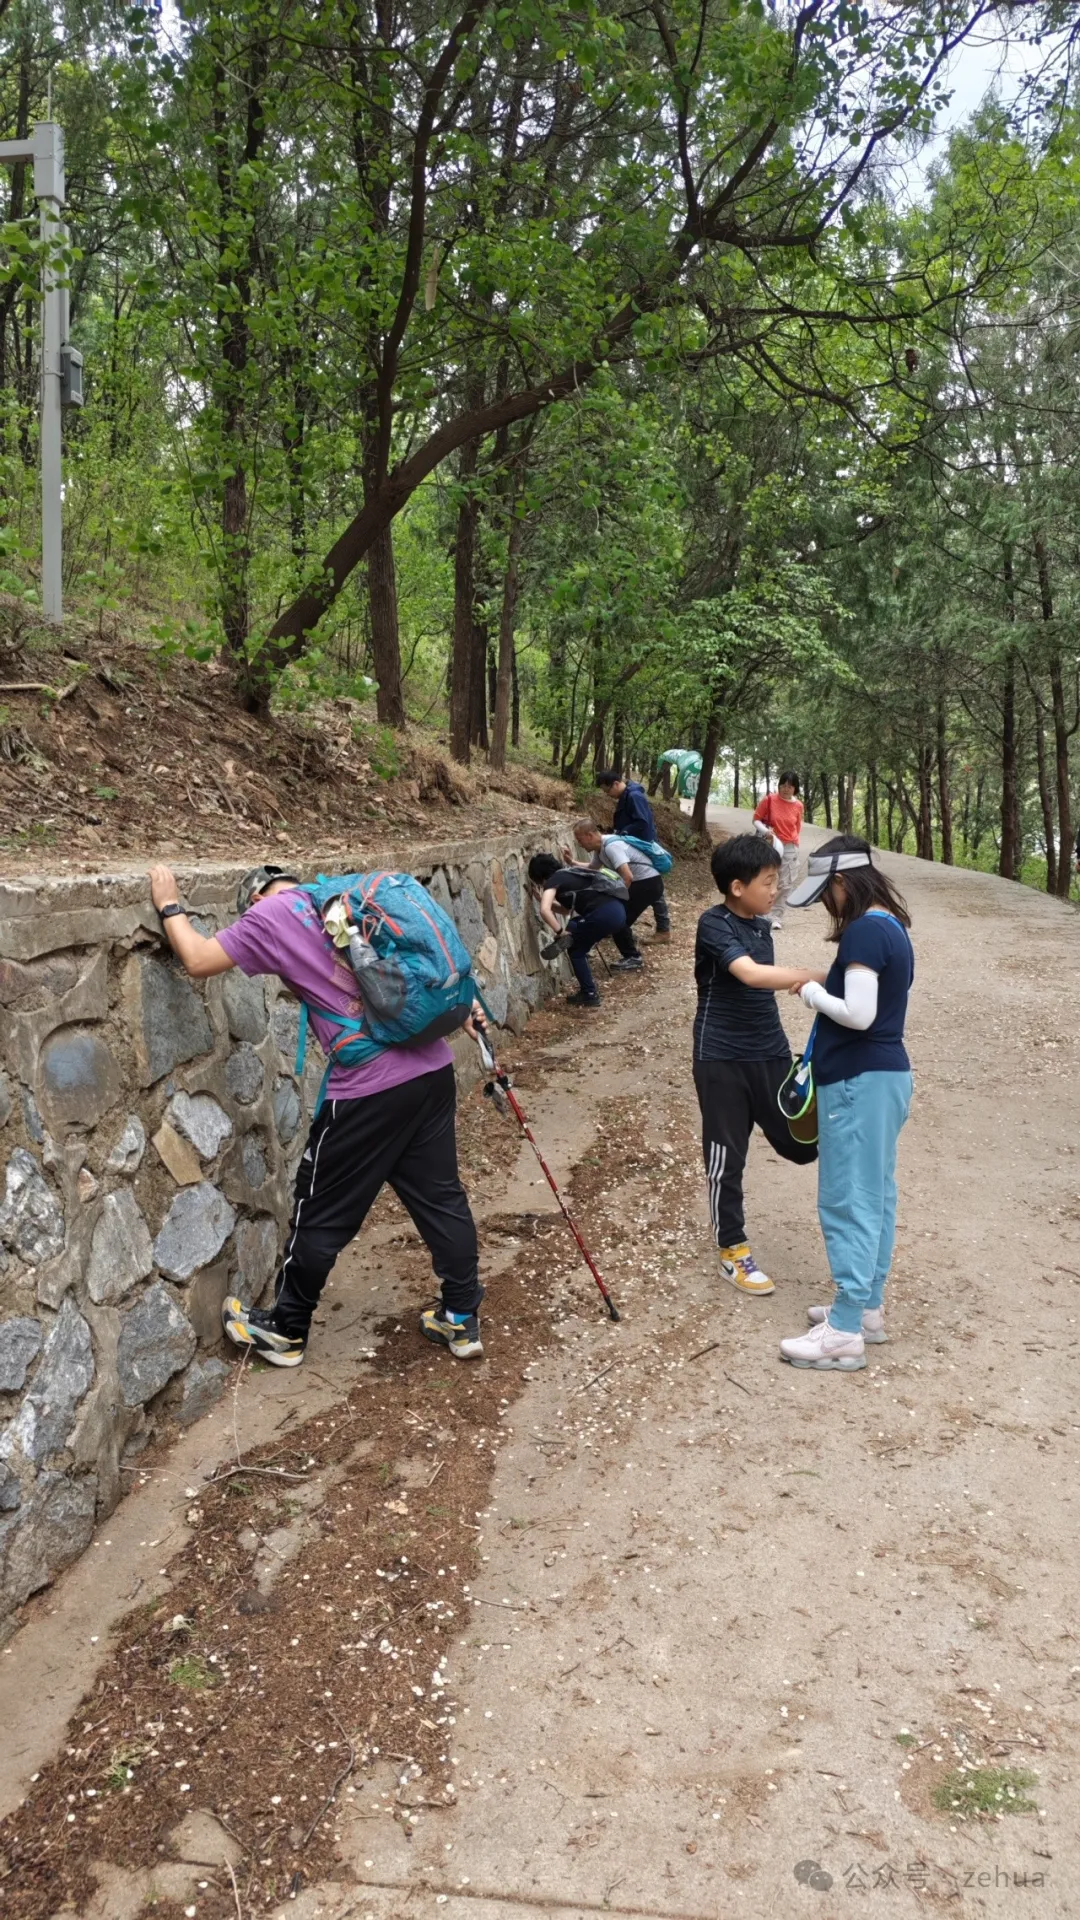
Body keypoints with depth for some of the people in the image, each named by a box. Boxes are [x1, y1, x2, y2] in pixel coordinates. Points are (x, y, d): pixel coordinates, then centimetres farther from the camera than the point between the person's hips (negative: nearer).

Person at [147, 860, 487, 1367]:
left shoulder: (268, 916, -1)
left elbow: (198, 961, -1)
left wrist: (169, 906, 13)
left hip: (368, 1089, -6)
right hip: (433, 1068, 6)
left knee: (322, 1213, 11)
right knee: (442, 1196, 16)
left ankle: (285, 1330, 27)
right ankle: (462, 1320, 25)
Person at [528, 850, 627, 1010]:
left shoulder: (553, 880, 1)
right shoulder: (567, 875, 26)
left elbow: (545, 910, -15)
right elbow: (568, 908, 36)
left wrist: (560, 932, -5)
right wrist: (544, 898, 32)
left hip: (604, 914, -8)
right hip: (617, 910, 8)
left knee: (575, 950, 11)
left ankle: (590, 997, 11)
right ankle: (588, 989, 27)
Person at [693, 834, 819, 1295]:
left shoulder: (762, 926, 8)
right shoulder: (714, 925, -15)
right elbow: (750, 975, -30)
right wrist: (817, 977, -33)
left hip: (770, 1053, 6)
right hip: (722, 1059, -6)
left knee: (802, 1144, 3)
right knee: (726, 1156, 4)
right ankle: (733, 1251, 16)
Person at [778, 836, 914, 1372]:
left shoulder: (864, 931, -19)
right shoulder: (892, 926, 12)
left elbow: (858, 1015, -24)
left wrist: (813, 992, -10)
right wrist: (828, 985, 8)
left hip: (859, 1081, -11)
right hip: (886, 1074, 11)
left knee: (847, 1200, -5)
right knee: (875, 1195, 16)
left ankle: (845, 1332, -1)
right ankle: (868, 1308, 26)